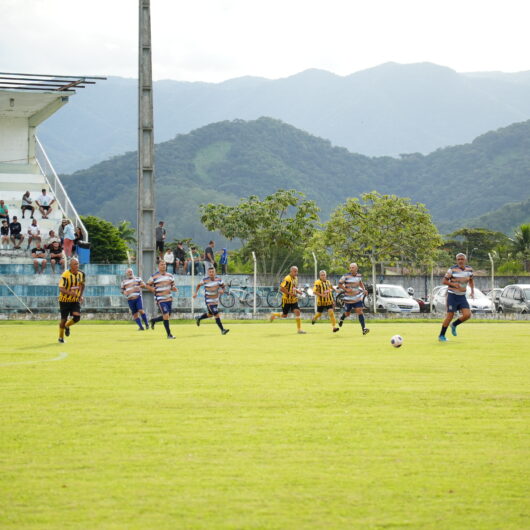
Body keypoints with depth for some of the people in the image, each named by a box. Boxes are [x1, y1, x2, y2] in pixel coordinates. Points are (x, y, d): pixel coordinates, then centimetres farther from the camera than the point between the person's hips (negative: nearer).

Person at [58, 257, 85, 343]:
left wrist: (81, 295, 6)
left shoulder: (81, 274, -3)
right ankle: (61, 337, 24)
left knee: (77, 317, -12)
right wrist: (70, 292, -41)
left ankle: (67, 326, 21)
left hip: (76, 300, 4)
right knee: (64, 319, 2)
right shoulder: (65, 275, -20)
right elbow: (61, 289, -24)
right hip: (65, 300, -4)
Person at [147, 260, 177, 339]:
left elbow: (173, 285, 18)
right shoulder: (154, 276, -6)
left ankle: (153, 321, 38)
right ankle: (169, 334, -4)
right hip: (160, 299, -6)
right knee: (166, 315, -13)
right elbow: (148, 285, 1)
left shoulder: (170, 275, 9)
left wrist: (174, 288, -5)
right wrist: (154, 290, -12)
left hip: (169, 298, 6)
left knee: (167, 316, 11)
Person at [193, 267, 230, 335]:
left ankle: (198, 318, 49)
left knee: (210, 314, 23)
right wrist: (196, 293, -2)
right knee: (216, 315, -16)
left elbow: (223, 286, 1)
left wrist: (222, 290, -20)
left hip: (216, 300, 6)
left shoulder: (218, 279, -7)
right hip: (209, 300, -6)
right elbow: (199, 285, 3)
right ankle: (222, 330, -13)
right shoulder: (205, 280, -15)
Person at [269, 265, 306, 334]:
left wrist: (298, 291, 4)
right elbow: (281, 289, -22)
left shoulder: (295, 278, 8)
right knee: (284, 315, 2)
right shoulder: (287, 279, -18)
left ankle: (299, 329, -9)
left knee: (297, 311, -11)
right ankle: (274, 315, 32)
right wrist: (290, 293, -26)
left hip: (294, 300, 6)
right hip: (286, 299, -6)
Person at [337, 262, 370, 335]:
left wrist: (364, 289, 6)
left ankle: (364, 329, -17)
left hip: (357, 298, 2)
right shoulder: (346, 276, -12)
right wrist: (346, 289, -21)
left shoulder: (359, 276, 2)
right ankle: (342, 318, 48)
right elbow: (339, 284, -6)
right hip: (348, 298, -2)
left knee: (359, 311, -14)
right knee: (347, 313, 11)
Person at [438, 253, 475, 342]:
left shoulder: (469, 269, 3)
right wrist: (454, 284, -23)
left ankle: (454, 325, 18)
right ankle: (441, 336, 8)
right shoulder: (452, 269, -11)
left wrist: (472, 291, 6)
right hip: (452, 295, -4)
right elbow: (444, 281, -7)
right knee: (450, 315, -6)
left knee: (467, 315, -10)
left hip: (462, 296, 4)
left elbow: (471, 280, 20)